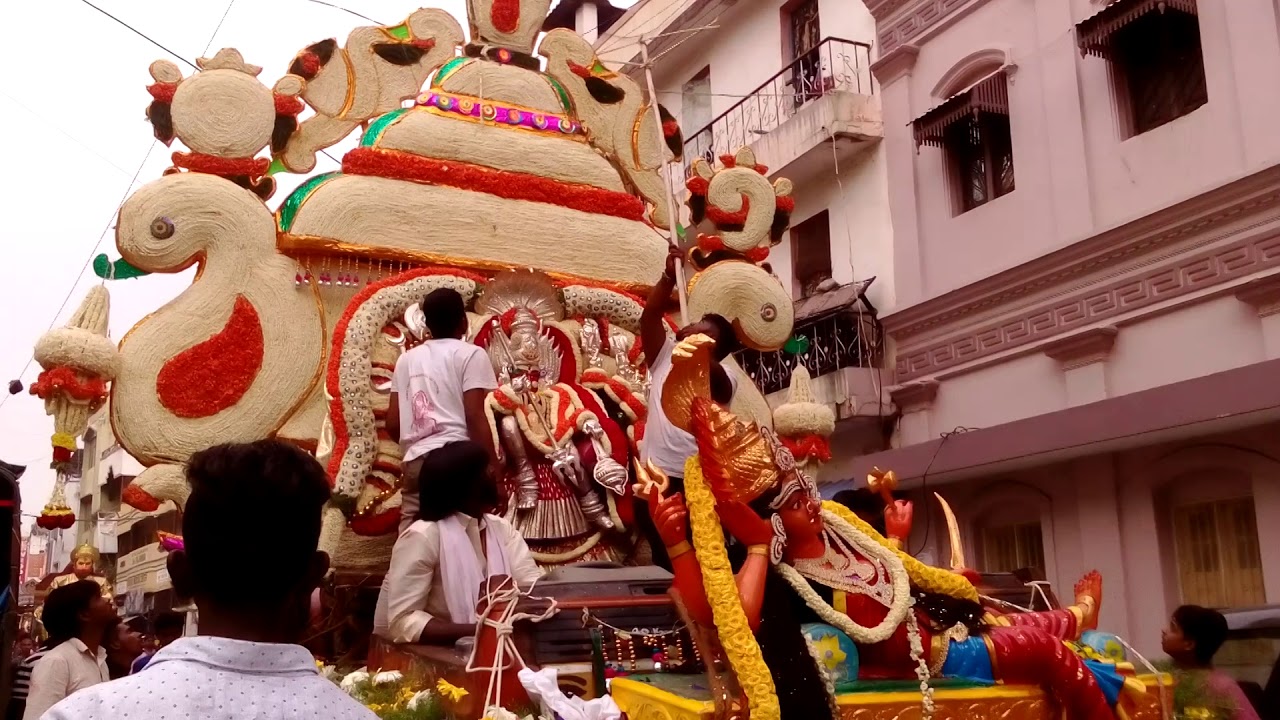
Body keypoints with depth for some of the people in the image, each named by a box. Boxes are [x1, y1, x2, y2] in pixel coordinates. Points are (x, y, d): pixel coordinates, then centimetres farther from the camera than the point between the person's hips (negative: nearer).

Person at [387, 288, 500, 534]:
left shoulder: (406, 359, 17)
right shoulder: (470, 354, 3)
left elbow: (392, 424, 14)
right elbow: (475, 418, -7)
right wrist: (494, 474, -7)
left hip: (415, 462, 5)